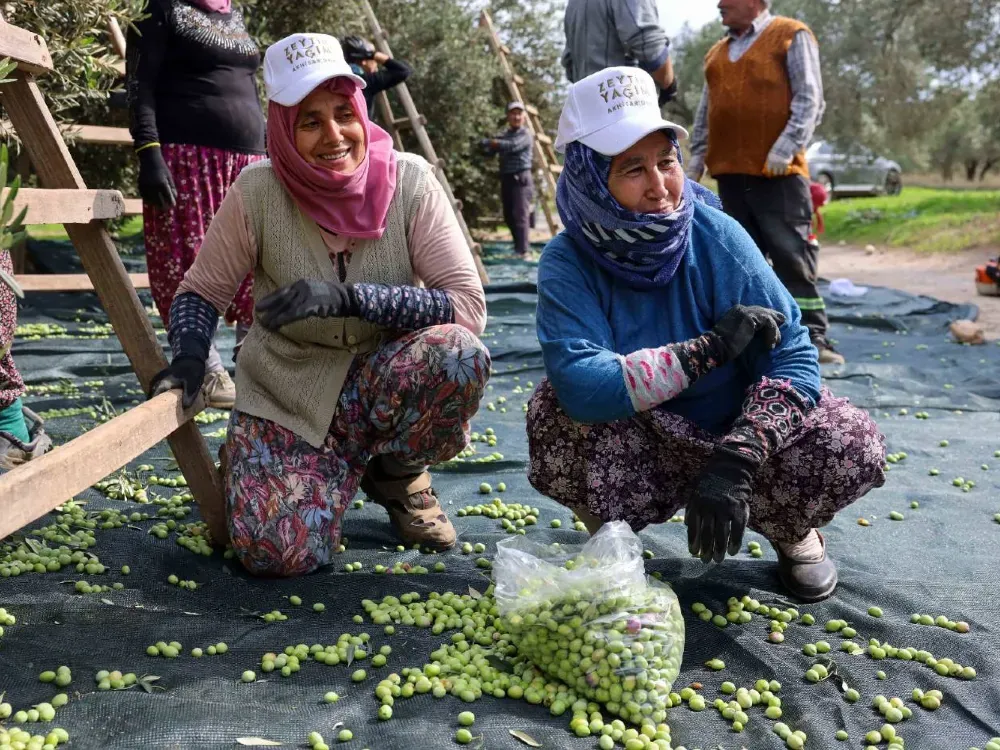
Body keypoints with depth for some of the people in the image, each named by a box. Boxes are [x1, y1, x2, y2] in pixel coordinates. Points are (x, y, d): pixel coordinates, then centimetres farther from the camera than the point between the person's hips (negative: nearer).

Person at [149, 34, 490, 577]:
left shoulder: (408, 182, -15)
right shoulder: (258, 192, -13)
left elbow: (470, 306, -21)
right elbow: (200, 292, 1)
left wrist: (348, 298, -31)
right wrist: (188, 359, -20)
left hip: (382, 383, 0)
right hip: (286, 394, 0)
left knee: (459, 354, -33)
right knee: (274, 552, -21)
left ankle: (396, 473, 0)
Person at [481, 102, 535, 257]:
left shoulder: (525, 134, -1)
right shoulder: (504, 136, 20)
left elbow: (513, 146, -18)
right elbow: (488, 149, 10)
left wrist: (497, 143, -3)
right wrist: (489, 143, -13)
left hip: (521, 179, -7)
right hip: (506, 179, 7)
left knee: (520, 215, -16)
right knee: (509, 217, 10)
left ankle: (523, 251, -21)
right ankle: (520, 246, 23)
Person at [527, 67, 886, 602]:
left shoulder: (716, 237, -17)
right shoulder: (567, 263, -18)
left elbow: (792, 354, -19)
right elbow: (581, 386, -34)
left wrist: (735, 465, -34)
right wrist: (712, 348, -29)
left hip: (732, 429, 1)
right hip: (638, 451, -1)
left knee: (853, 449, -25)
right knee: (554, 412, -31)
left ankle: (791, 530, 11)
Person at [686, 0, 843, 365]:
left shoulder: (791, 35, 3)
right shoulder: (716, 52, 21)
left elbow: (809, 100, -6)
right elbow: (705, 112, 23)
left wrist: (785, 148, -18)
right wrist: (696, 158, 14)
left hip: (777, 173, -6)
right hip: (729, 172, 6)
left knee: (790, 255, -8)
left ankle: (812, 338, -5)